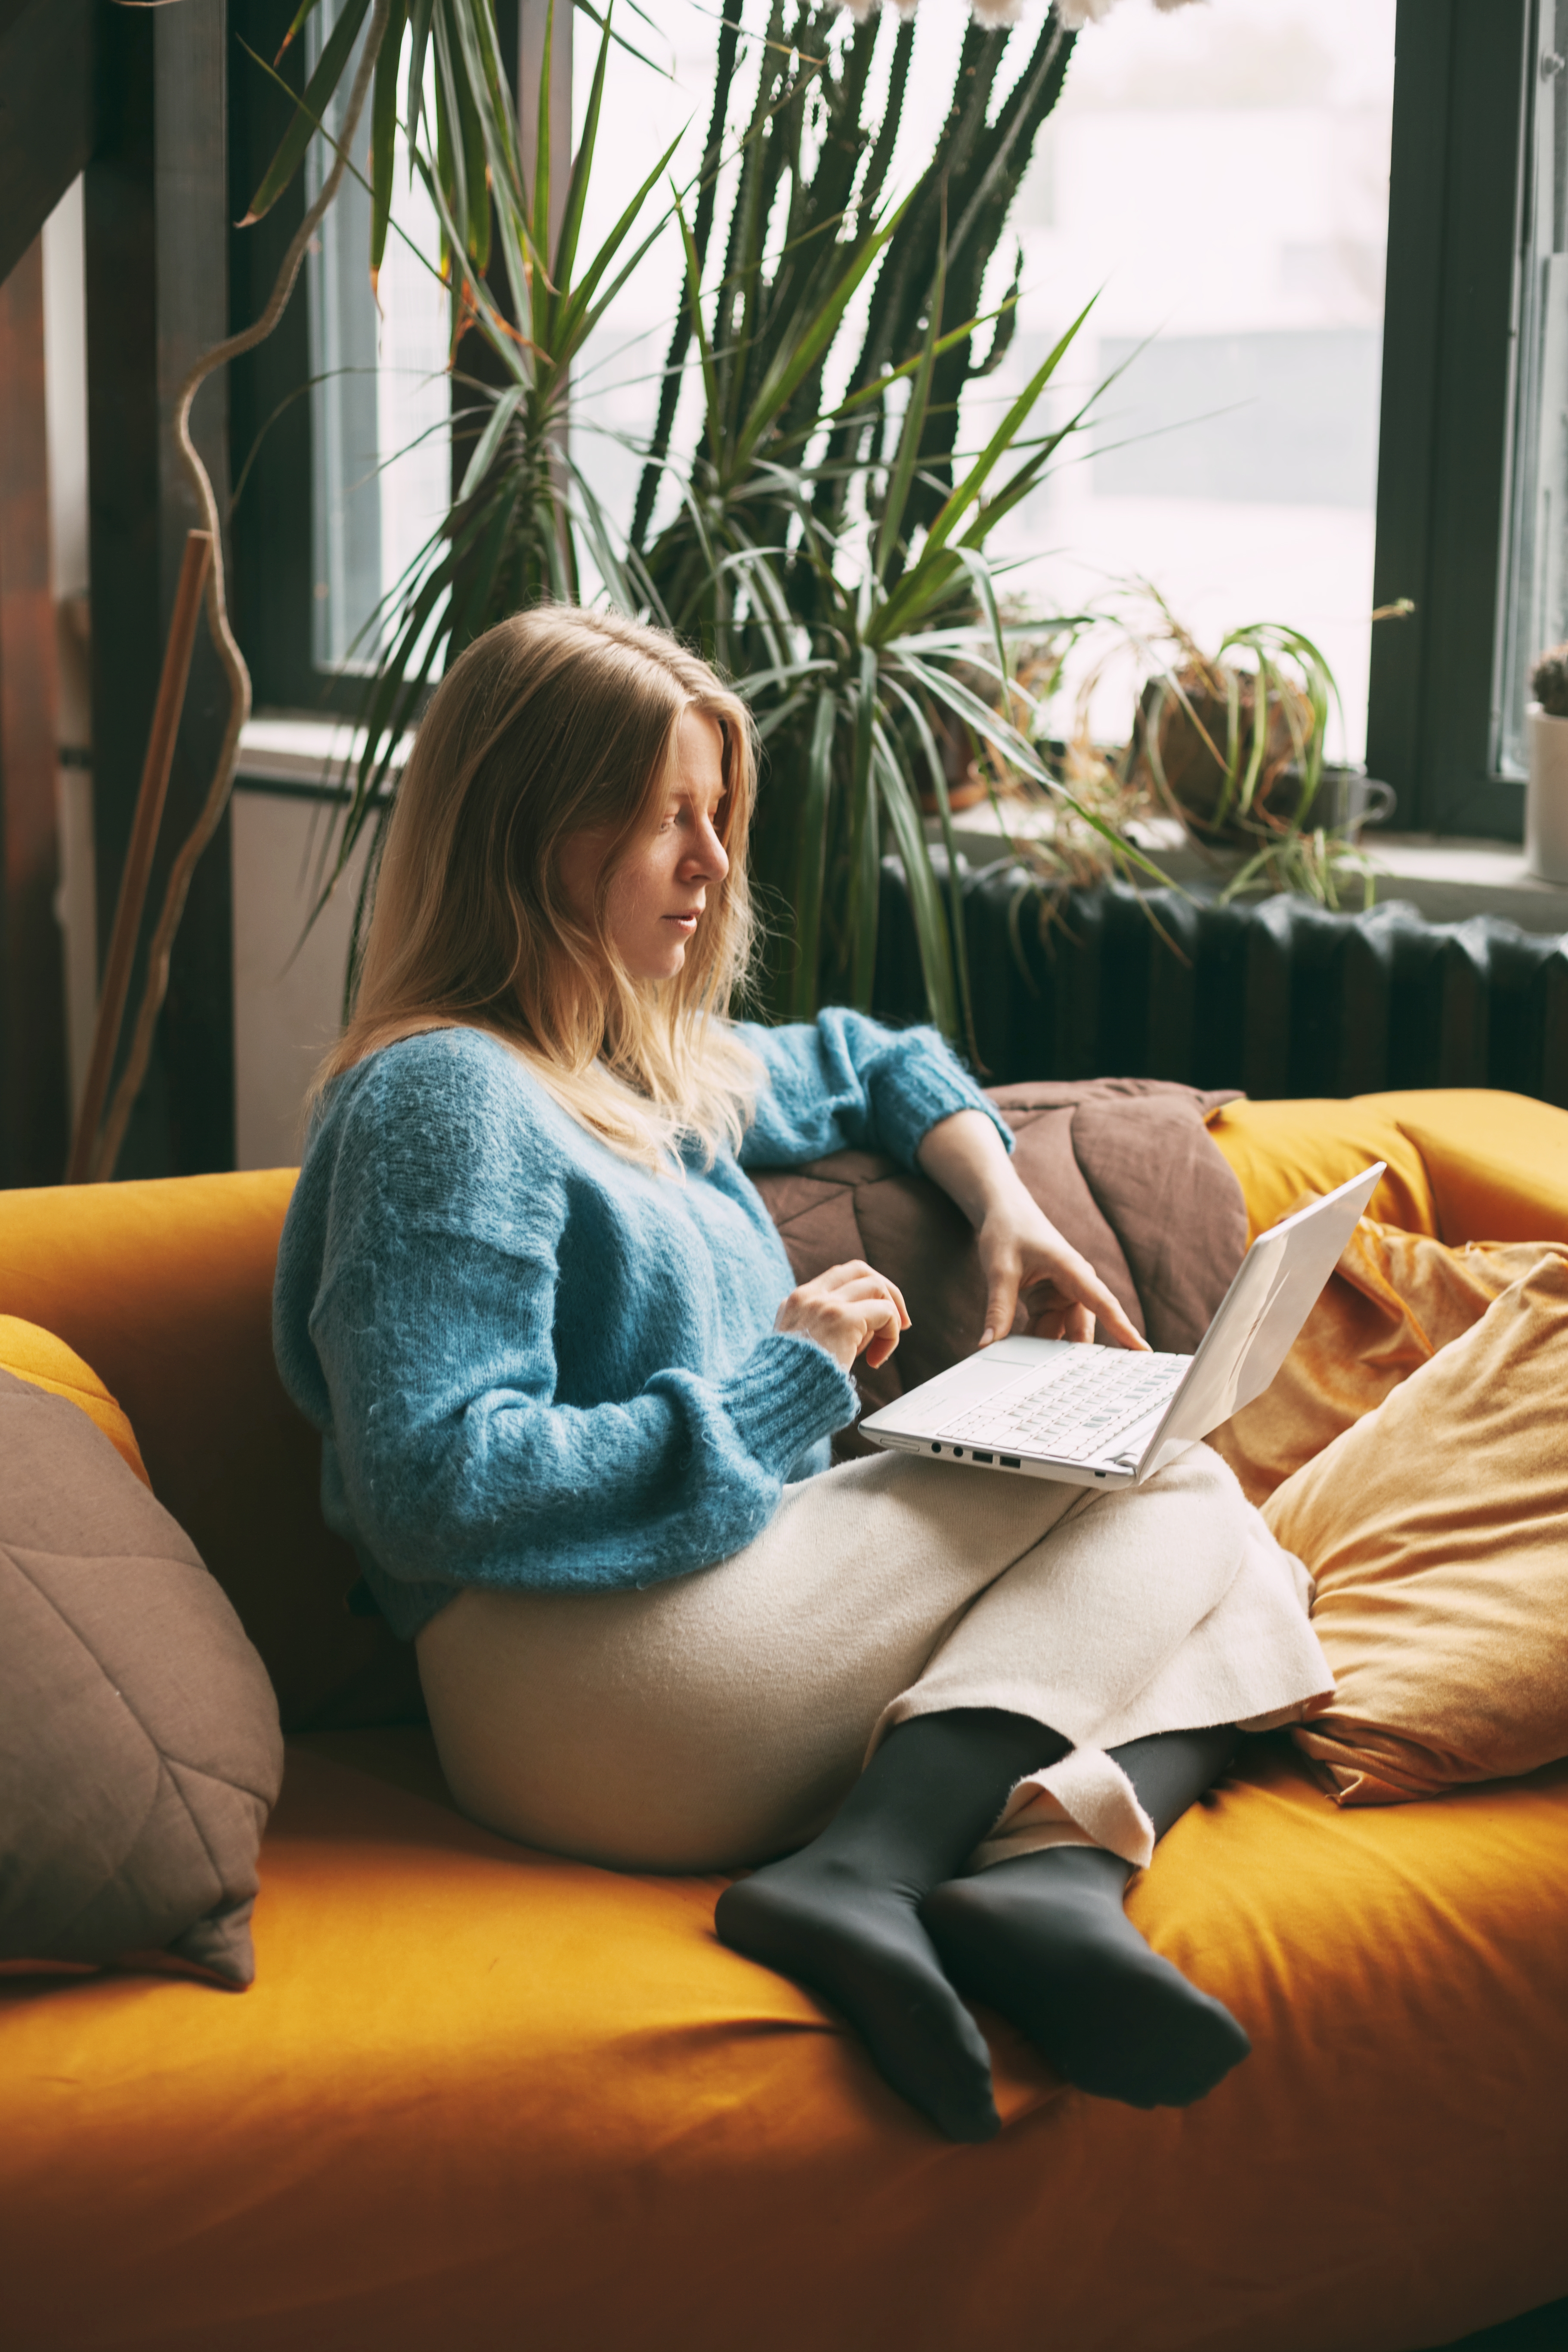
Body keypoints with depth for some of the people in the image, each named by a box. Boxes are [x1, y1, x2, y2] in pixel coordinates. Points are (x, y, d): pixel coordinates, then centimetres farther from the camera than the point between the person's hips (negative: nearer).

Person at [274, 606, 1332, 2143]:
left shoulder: (664, 1074, 22)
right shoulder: (448, 1100, -9)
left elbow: (871, 1065, 42)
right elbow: (435, 1486, -20)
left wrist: (1004, 1207, 21)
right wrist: (777, 1388, -13)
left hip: (728, 1594, 9)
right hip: (576, 1680, -9)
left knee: (1233, 1576, 1)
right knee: (1155, 1480, -6)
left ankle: (1051, 1863, -28)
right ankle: (862, 1870, -27)